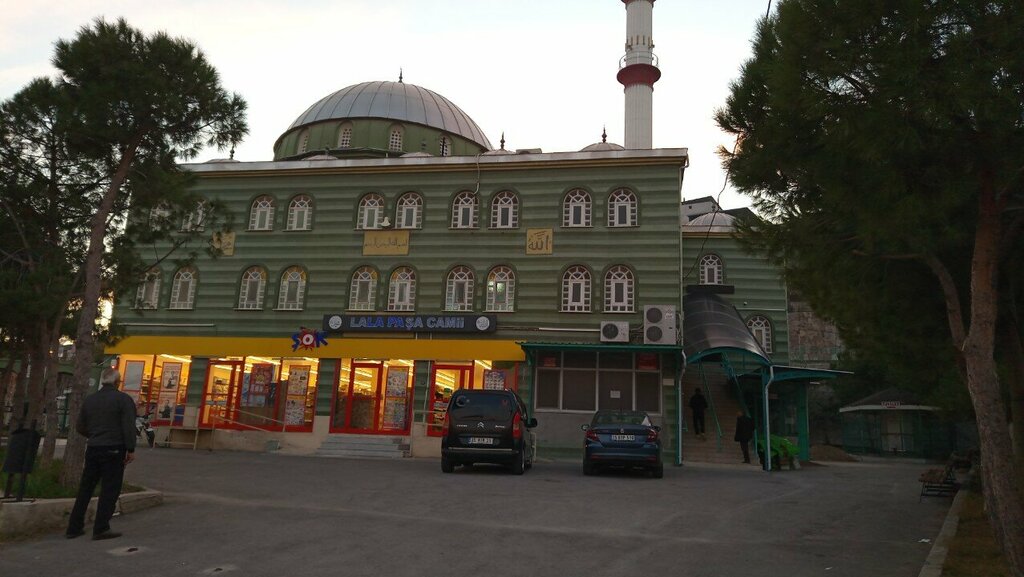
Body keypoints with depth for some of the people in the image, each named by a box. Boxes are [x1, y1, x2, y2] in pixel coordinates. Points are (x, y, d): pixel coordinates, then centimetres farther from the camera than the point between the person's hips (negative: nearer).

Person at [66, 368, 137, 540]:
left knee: (85, 488, 14)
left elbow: (80, 426, 14)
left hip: (92, 449, 6)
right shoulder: (123, 399, -9)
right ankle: (101, 529, -1)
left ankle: (74, 527, 18)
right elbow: (129, 427, -15)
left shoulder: (90, 399, 10)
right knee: (109, 490, -1)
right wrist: (131, 449, -10)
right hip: (114, 450, -6)